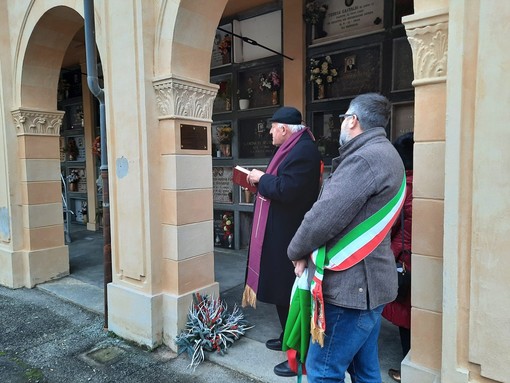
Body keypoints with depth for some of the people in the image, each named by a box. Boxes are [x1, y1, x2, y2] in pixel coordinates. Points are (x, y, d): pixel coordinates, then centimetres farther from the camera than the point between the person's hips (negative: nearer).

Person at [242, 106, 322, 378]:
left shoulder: (303, 151, -20)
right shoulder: (295, 148, 14)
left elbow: (286, 189, -28)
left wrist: (261, 178, -13)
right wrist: (262, 180, 7)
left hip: (290, 235, -11)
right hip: (282, 232, 11)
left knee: (291, 292, 0)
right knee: (283, 287, 20)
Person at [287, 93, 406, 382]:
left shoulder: (365, 158, -19)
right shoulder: (384, 154, 16)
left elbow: (325, 216, -23)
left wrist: (296, 252, -4)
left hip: (351, 284, -10)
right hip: (366, 282, 10)